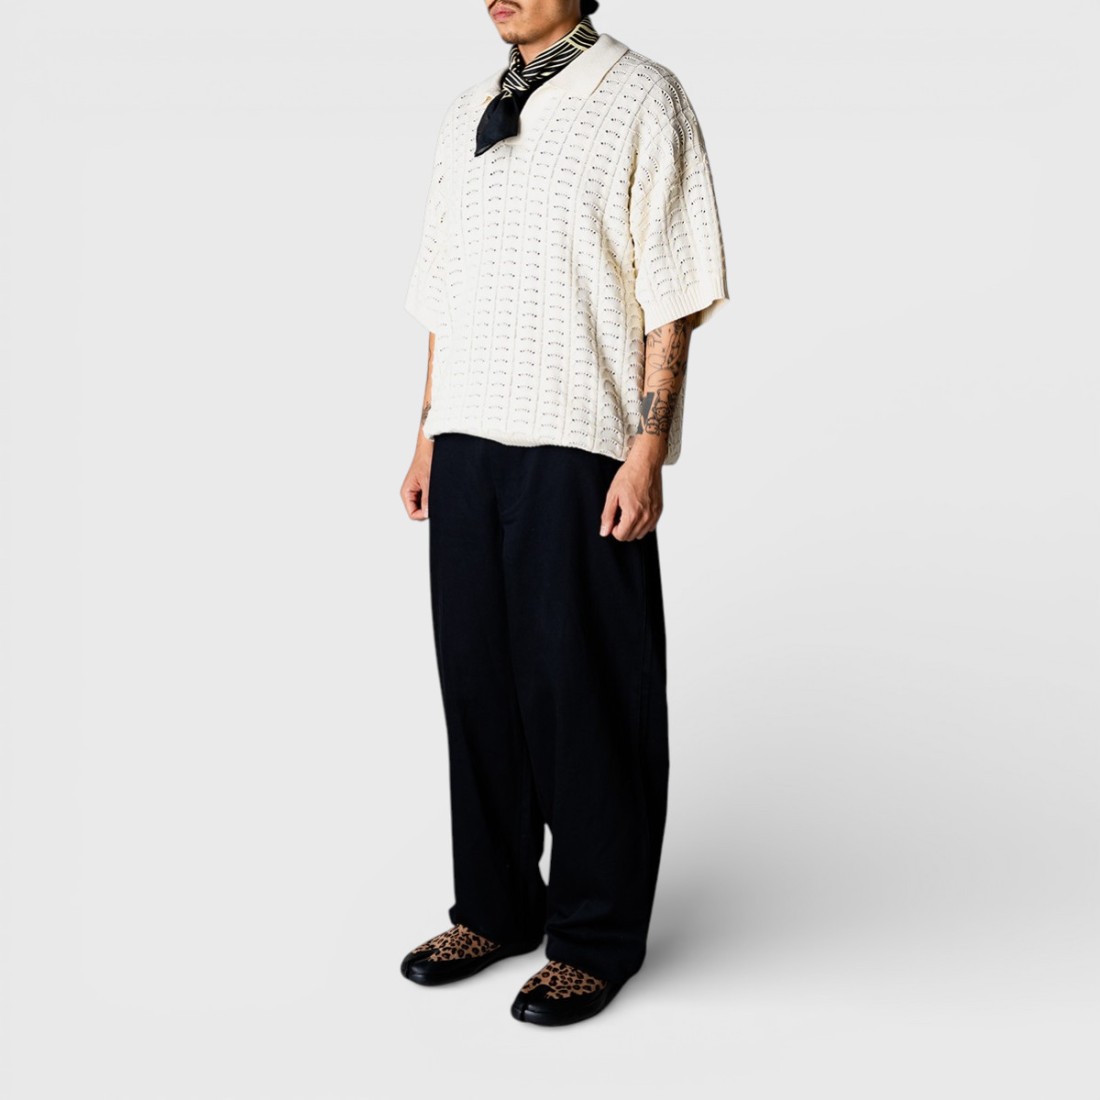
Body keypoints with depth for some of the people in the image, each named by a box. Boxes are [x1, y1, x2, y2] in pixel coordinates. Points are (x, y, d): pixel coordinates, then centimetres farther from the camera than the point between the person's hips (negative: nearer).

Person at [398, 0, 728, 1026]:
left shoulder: (641, 100, -1)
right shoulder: (464, 116, 17)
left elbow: (673, 296, -6)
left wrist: (649, 447, -14)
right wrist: (429, 434, 13)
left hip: (581, 444, -6)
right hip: (468, 440, 6)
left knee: (585, 691, 2)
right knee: (476, 676, 11)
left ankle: (596, 937, 18)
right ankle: (494, 906, 29)